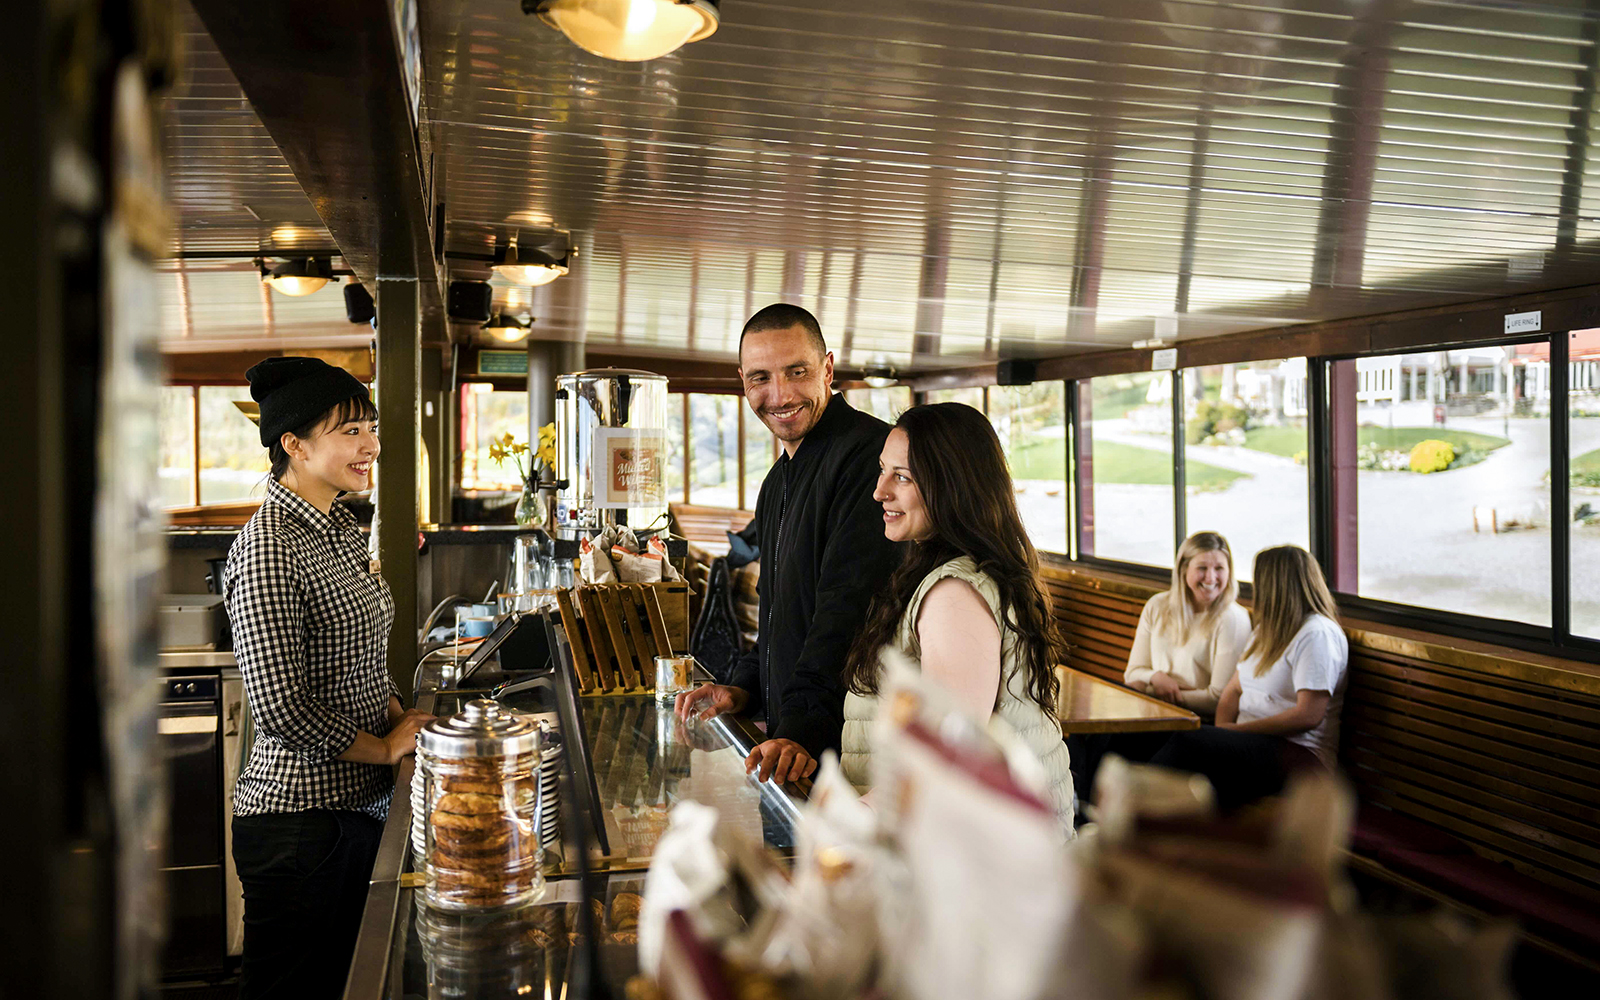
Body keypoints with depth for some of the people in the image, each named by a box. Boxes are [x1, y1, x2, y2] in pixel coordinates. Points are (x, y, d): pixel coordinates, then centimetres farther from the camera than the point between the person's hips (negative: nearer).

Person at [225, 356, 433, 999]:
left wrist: (401, 717, 3)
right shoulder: (269, 545, -20)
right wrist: (386, 747, -14)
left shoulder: (340, 530, 9)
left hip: (361, 802, 9)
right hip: (300, 819, -8)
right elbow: (281, 708, -25)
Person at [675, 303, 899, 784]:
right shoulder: (780, 478, 16)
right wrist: (745, 688, 10)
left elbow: (850, 609, -24)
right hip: (786, 733, 9)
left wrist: (805, 729, -29)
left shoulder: (869, 452, -16)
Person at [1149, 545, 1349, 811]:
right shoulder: (1268, 629, 21)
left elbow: (1308, 715, -17)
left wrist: (1238, 730, -14)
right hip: (1253, 745, 8)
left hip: (1298, 753, -8)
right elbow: (1233, 690, 18)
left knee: (1188, 742, -28)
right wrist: (1223, 731, -3)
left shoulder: (1317, 634, -8)